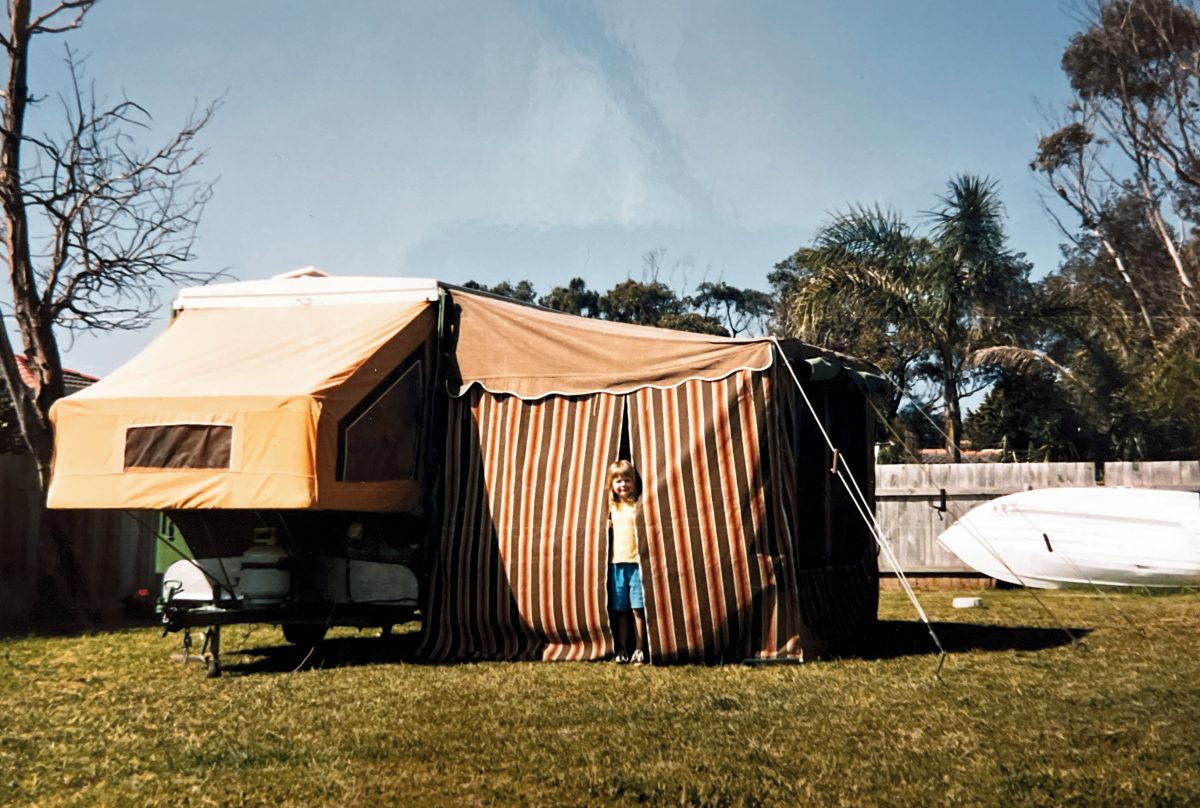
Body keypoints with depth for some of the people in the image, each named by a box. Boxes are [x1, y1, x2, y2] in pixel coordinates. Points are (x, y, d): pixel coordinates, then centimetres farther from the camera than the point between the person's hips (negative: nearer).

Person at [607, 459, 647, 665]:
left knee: (638, 608, -3)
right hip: (617, 563, 5)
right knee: (620, 609, 9)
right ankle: (622, 650, 16)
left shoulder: (639, 505, -2)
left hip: (636, 562, -4)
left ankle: (639, 650, 3)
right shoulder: (613, 508, 13)